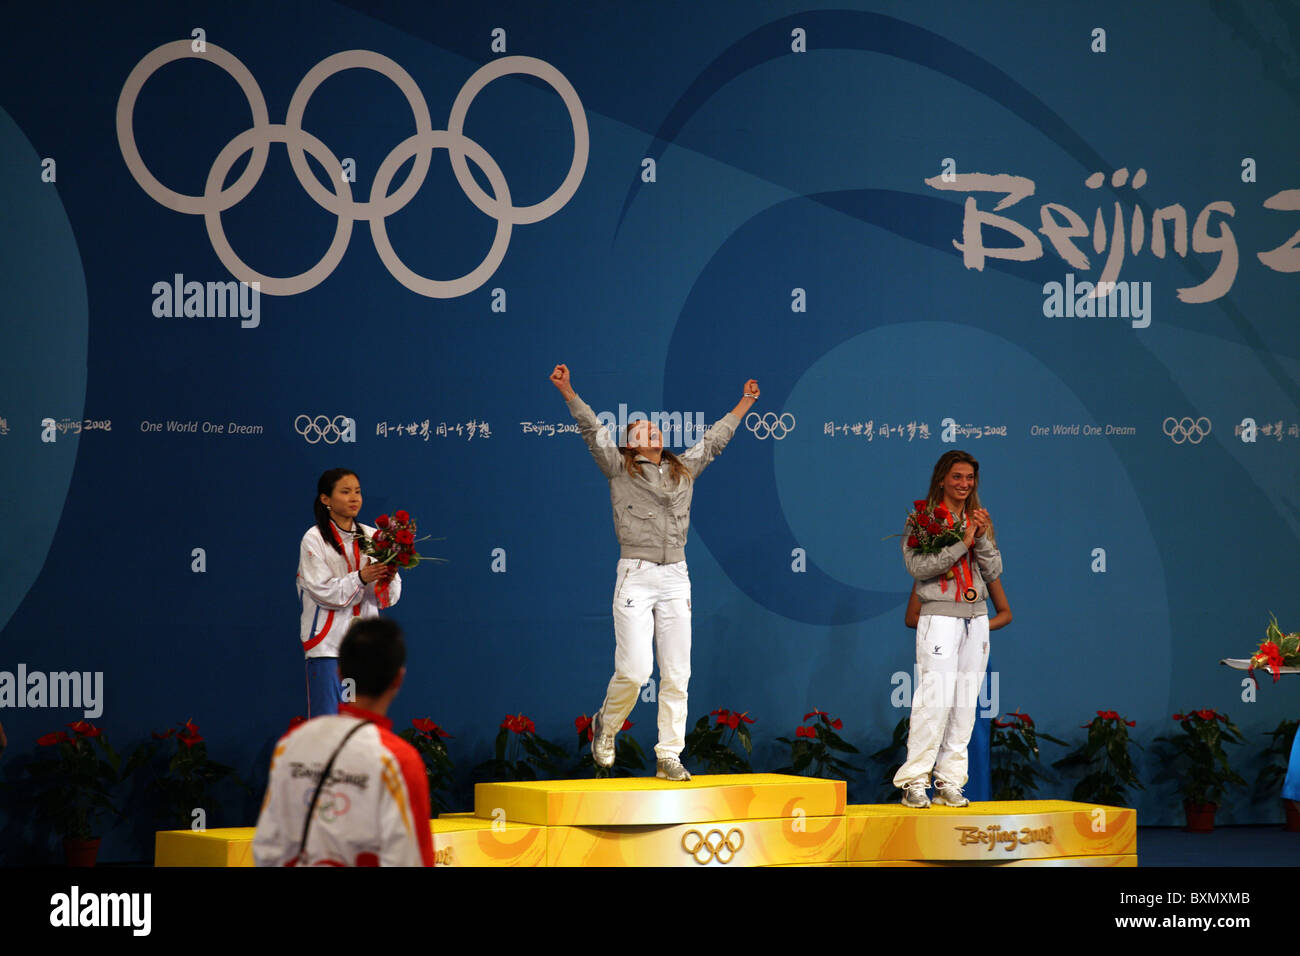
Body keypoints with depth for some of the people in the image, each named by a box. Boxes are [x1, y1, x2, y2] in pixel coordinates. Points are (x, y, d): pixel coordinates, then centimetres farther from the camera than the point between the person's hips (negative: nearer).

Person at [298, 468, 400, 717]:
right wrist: (361, 577, -22)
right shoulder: (314, 539, -1)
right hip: (328, 646, -4)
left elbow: (388, 599, 7)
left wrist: (388, 579, -15)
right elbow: (324, 591, -11)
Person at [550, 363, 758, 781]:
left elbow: (714, 439, 29)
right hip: (636, 575, -4)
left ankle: (669, 757, 7)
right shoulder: (619, 468, 6)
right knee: (634, 669, -12)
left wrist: (744, 404, 36)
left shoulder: (684, 469, 17)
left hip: (676, 578, 4)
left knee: (677, 673, 1)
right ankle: (606, 726, 17)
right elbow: (593, 429, -3)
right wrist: (568, 392, -13)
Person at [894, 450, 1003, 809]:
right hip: (939, 616, -6)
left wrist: (983, 538, -7)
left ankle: (950, 782, 5)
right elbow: (917, 566, -14)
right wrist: (962, 544, -16)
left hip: (976, 616, 6)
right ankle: (914, 783, -11)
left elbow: (994, 572, 10)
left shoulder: (978, 520, 14)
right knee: (935, 698, -14)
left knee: (965, 704, 2)